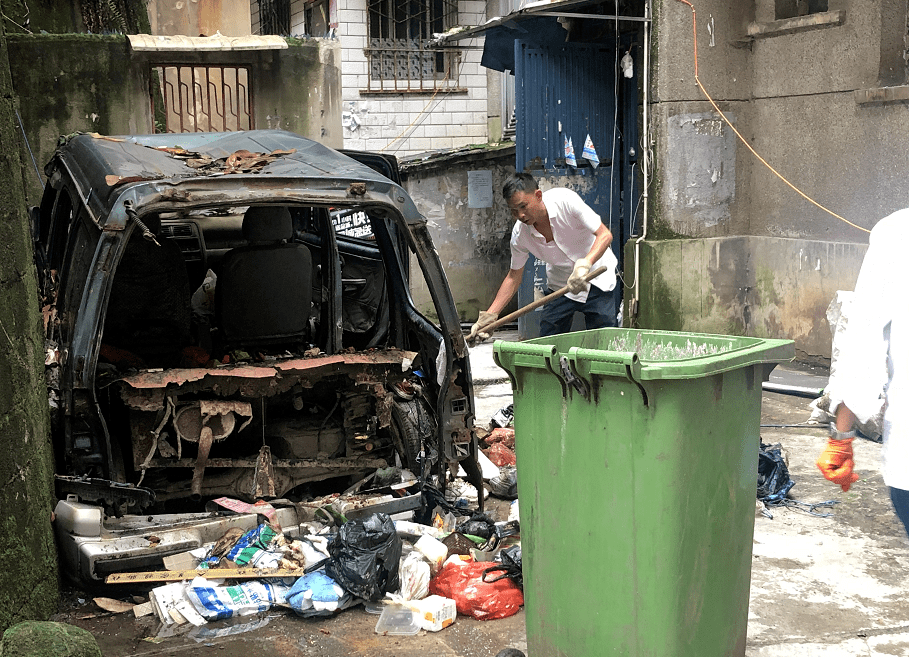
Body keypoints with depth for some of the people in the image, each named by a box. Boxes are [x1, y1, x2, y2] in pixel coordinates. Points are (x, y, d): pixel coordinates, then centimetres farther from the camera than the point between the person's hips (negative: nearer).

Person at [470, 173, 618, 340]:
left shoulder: (566, 200, -26)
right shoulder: (520, 234, -14)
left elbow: (604, 235, -28)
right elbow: (514, 276, -2)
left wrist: (584, 264, -46)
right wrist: (490, 314, -10)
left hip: (596, 279, -3)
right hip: (561, 284, 3)